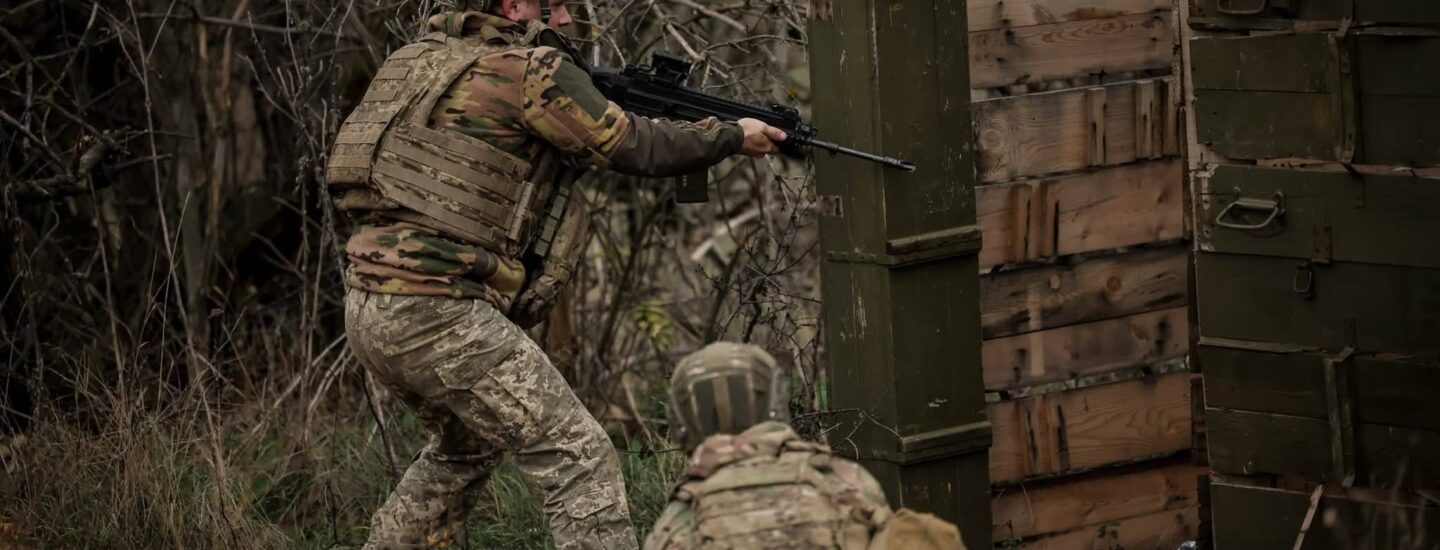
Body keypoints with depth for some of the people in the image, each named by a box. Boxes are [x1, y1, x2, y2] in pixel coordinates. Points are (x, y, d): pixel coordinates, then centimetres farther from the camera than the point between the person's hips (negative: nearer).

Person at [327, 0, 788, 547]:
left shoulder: (425, 57, 16)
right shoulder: (531, 70, -7)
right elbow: (635, 147, 0)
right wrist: (733, 135, 14)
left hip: (369, 311, 9)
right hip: (434, 317, -9)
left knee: (465, 447, 31)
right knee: (581, 458, -7)